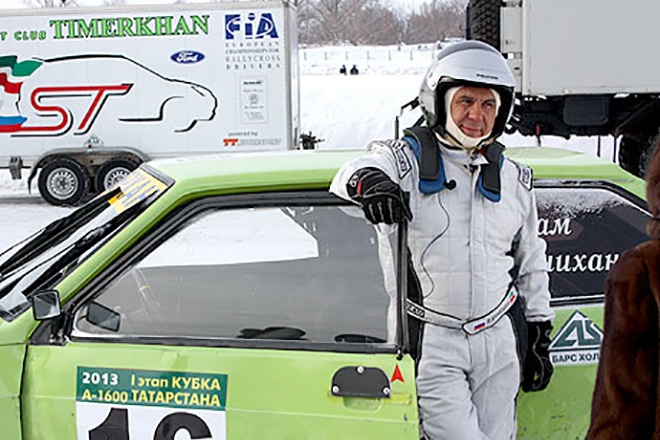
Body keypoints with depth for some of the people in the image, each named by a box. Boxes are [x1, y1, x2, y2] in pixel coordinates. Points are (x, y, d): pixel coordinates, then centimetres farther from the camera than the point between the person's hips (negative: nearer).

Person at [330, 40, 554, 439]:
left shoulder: (515, 180, 11)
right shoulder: (407, 158, -2)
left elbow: (531, 264, 20)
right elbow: (347, 177, -20)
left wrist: (540, 337, 20)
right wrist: (366, 179, -43)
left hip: (499, 342, 5)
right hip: (431, 342, -4)